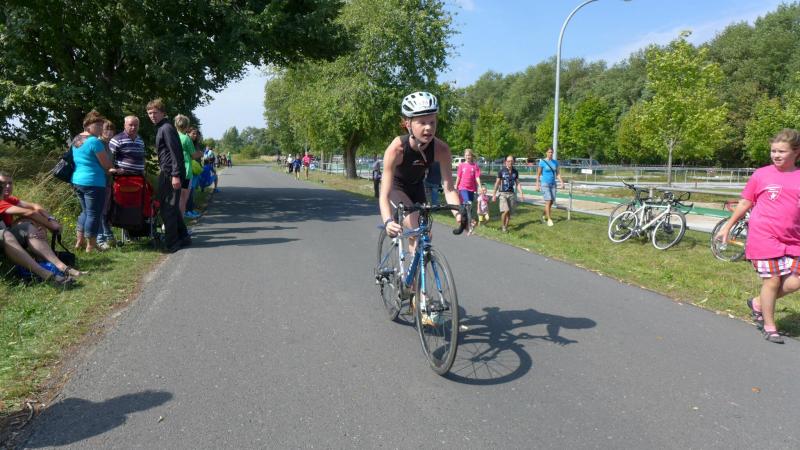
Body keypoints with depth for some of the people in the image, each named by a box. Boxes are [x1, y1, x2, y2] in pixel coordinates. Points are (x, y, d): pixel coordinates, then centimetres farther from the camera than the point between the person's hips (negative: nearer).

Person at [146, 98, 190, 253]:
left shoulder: (166, 128, -11)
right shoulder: (161, 128, 20)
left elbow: (175, 152, -19)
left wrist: (176, 175, -24)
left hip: (170, 174, -10)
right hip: (167, 172, 10)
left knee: (168, 209, -6)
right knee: (173, 208, 15)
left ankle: (171, 243, 0)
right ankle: (183, 237, 22)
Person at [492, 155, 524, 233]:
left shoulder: (515, 172, 5)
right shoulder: (501, 171, -3)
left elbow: (518, 183, 11)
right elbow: (497, 183, 1)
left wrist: (521, 194, 1)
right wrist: (494, 195, 0)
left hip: (512, 194, 3)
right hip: (503, 194, -3)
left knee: (509, 212, 4)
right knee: (505, 211, -16)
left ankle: (506, 226, 19)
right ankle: (503, 226, 5)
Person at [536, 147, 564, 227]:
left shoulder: (555, 162, 7)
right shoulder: (542, 162, -7)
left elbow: (558, 174, 10)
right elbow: (538, 174, -5)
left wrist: (562, 182, -2)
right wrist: (537, 185, -9)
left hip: (553, 184, 5)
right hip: (544, 184, -5)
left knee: (551, 202, 6)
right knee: (548, 201, -14)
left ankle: (544, 216, 27)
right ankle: (549, 219, -9)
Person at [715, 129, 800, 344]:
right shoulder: (761, 175, -1)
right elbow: (744, 203, 7)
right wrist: (727, 227, 9)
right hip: (764, 237, -3)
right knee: (772, 280, 0)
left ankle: (758, 303, 24)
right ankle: (769, 327, 16)